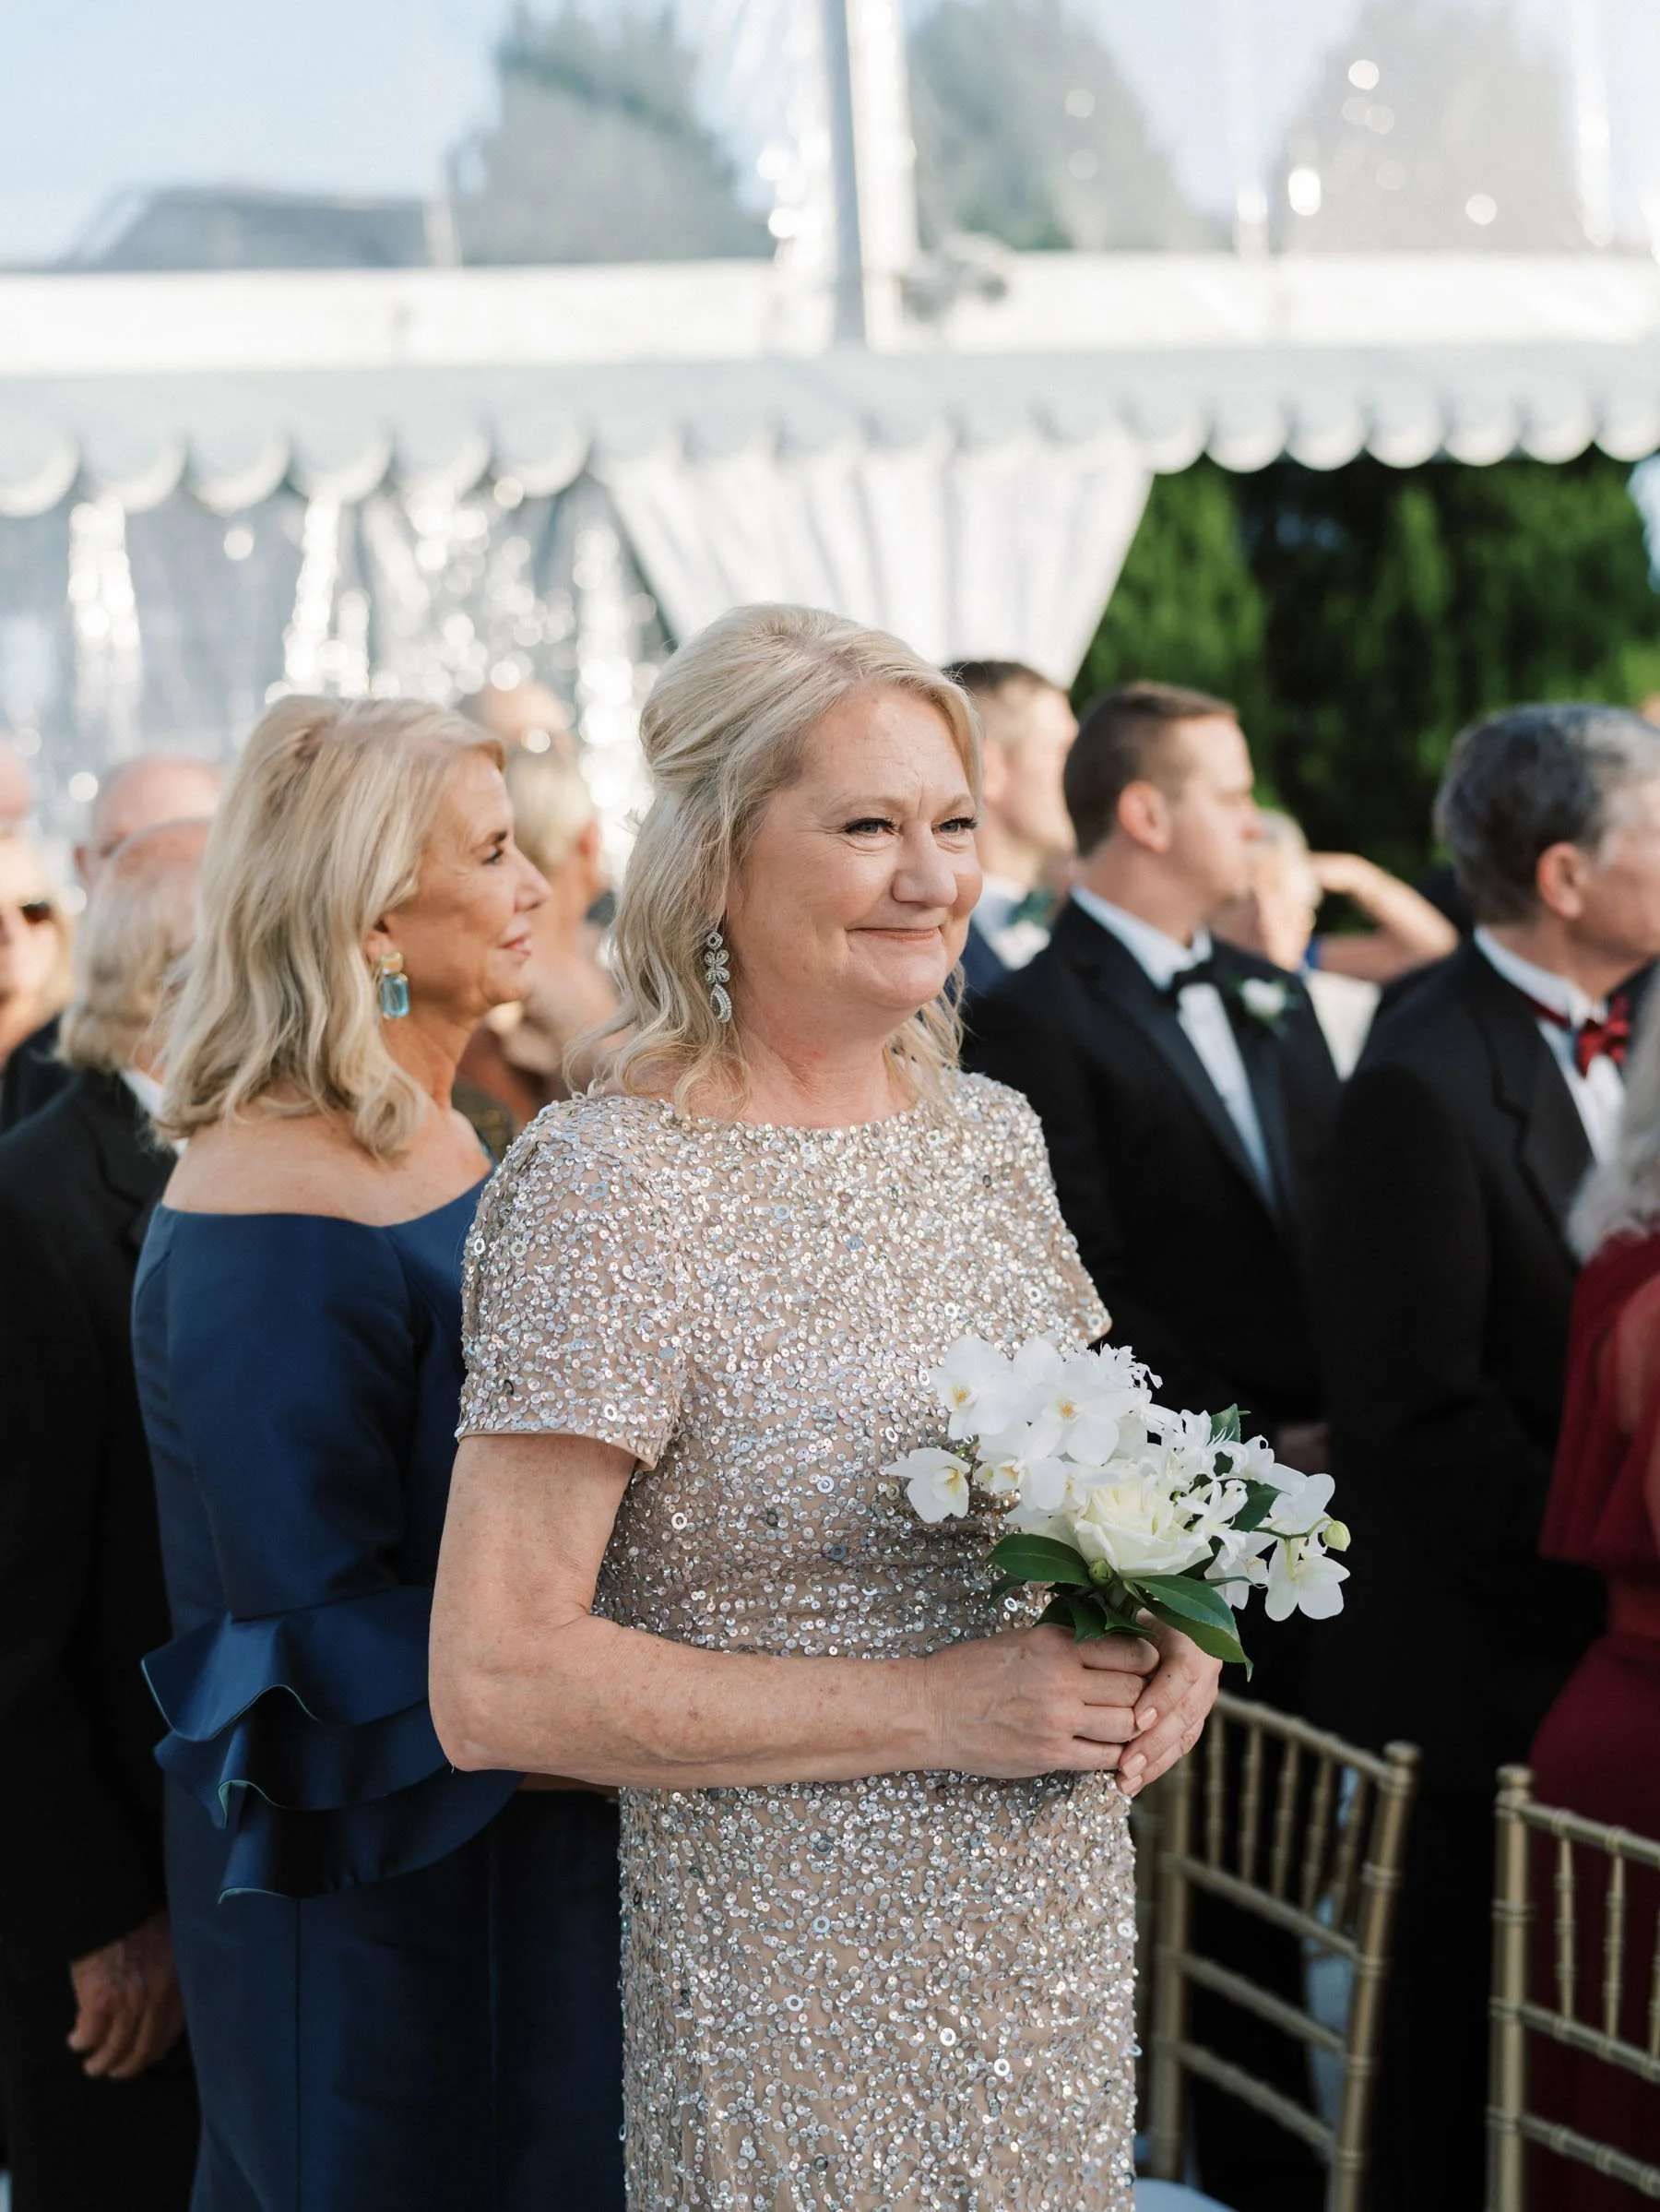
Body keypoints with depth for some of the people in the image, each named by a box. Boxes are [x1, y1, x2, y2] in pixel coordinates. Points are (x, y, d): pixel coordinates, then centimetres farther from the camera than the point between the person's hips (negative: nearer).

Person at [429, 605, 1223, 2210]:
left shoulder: (987, 1132, 6)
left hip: (1064, 1958, 6)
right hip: (794, 1999, -6)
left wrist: (1154, 1635, -2)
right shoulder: (611, 1191, -16)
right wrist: (936, 1709, -20)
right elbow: (494, 1685, -20)